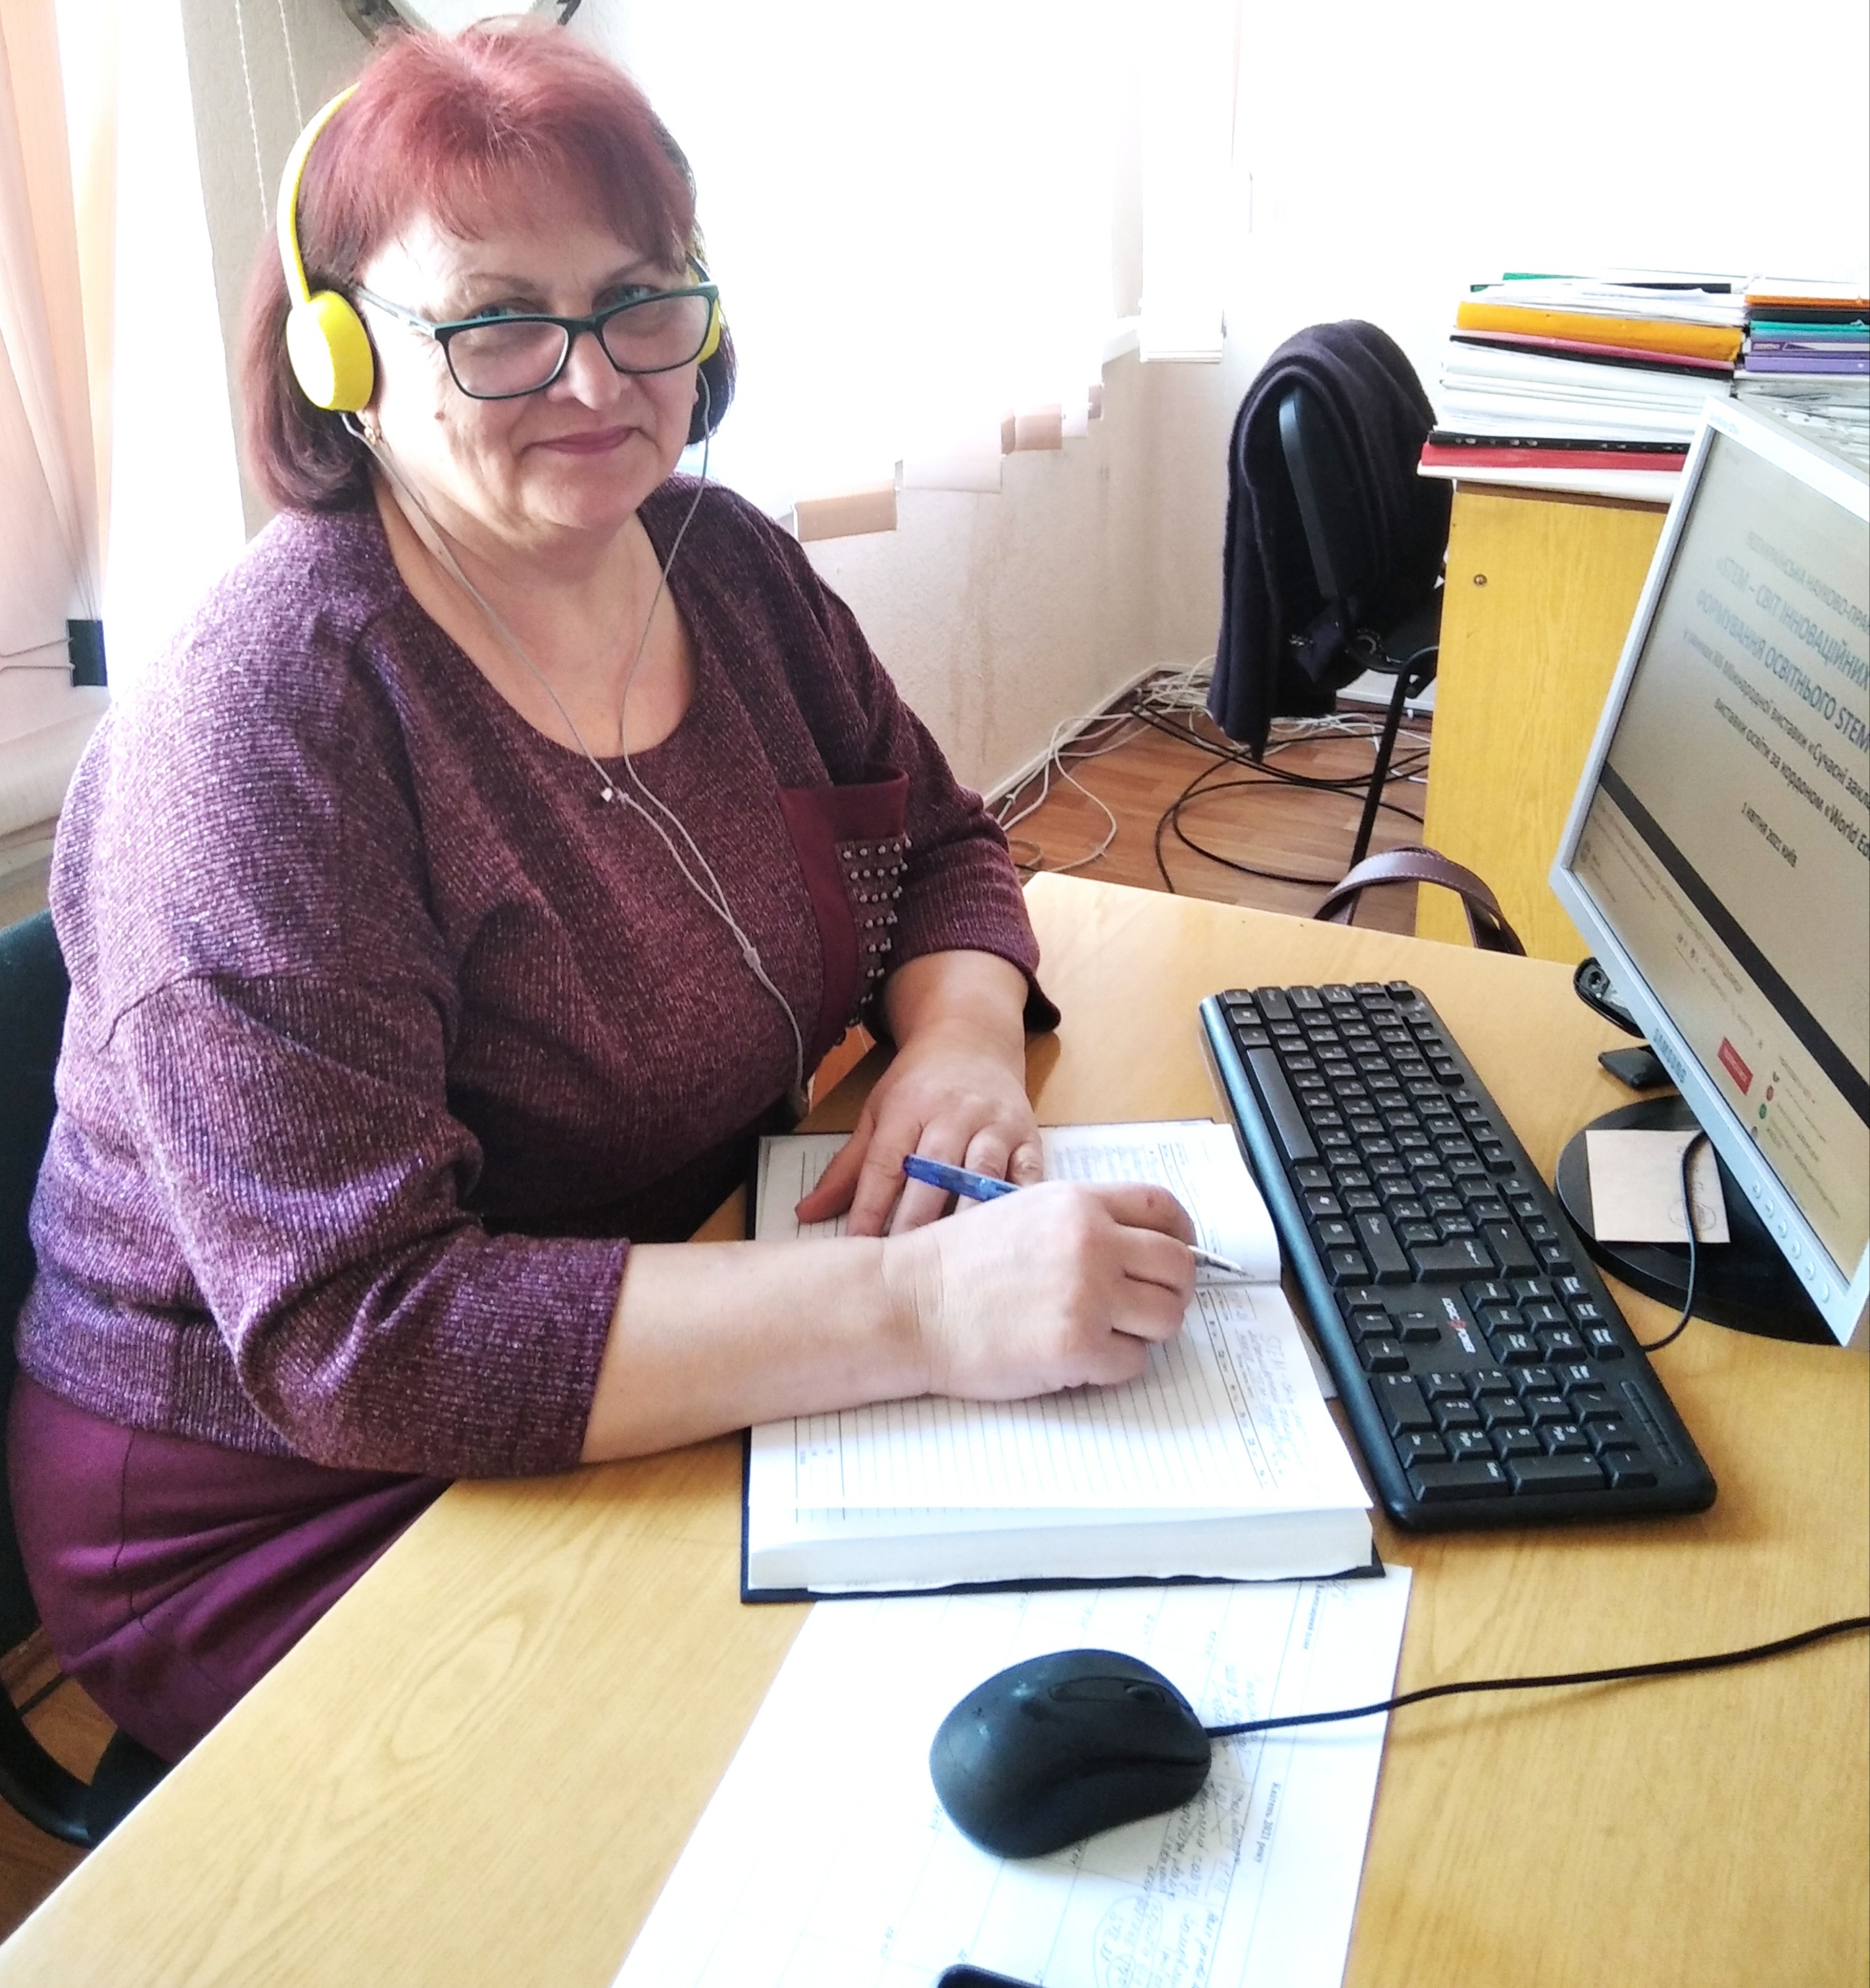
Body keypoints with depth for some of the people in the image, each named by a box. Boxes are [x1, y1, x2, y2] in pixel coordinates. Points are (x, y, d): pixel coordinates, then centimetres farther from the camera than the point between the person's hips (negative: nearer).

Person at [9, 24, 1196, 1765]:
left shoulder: (725, 563, -1)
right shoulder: (267, 724, -23)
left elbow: (941, 845, 9)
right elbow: (349, 1337, -29)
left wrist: (960, 1036, -15)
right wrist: (919, 1308, -37)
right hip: (299, 1520, -6)